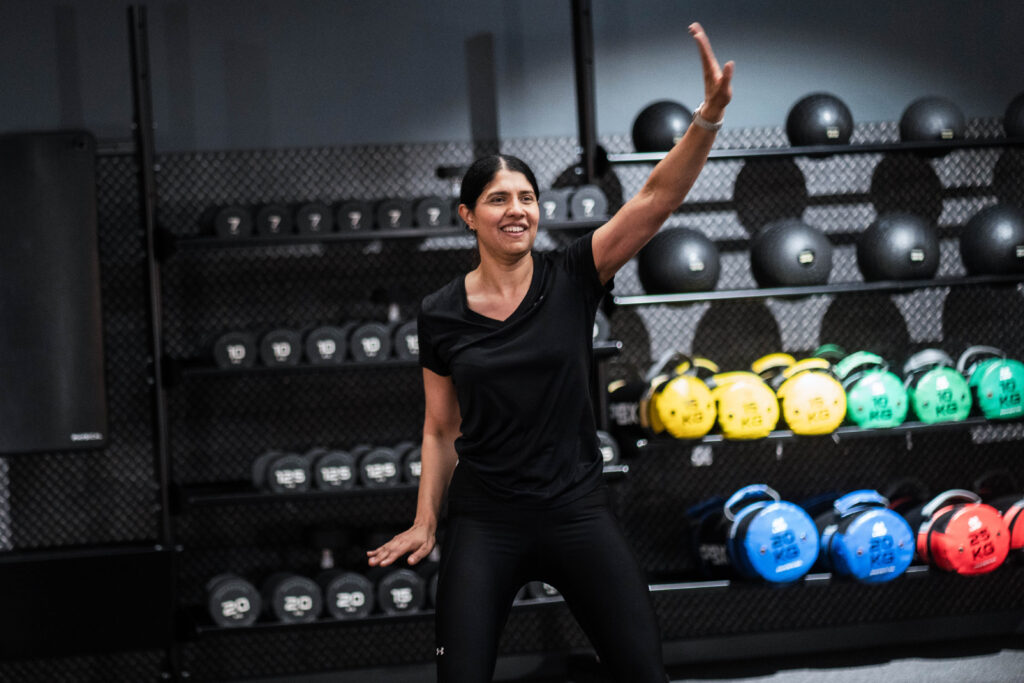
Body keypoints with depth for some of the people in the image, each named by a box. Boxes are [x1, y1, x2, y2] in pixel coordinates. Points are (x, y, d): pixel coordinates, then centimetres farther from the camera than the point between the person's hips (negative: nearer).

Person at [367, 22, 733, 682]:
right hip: (484, 522, 0)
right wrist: (425, 523, 8)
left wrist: (709, 117, -28)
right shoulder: (441, 314, 1)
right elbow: (441, 429, 10)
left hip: (577, 510, 0)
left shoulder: (571, 278, -3)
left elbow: (657, 199, -15)